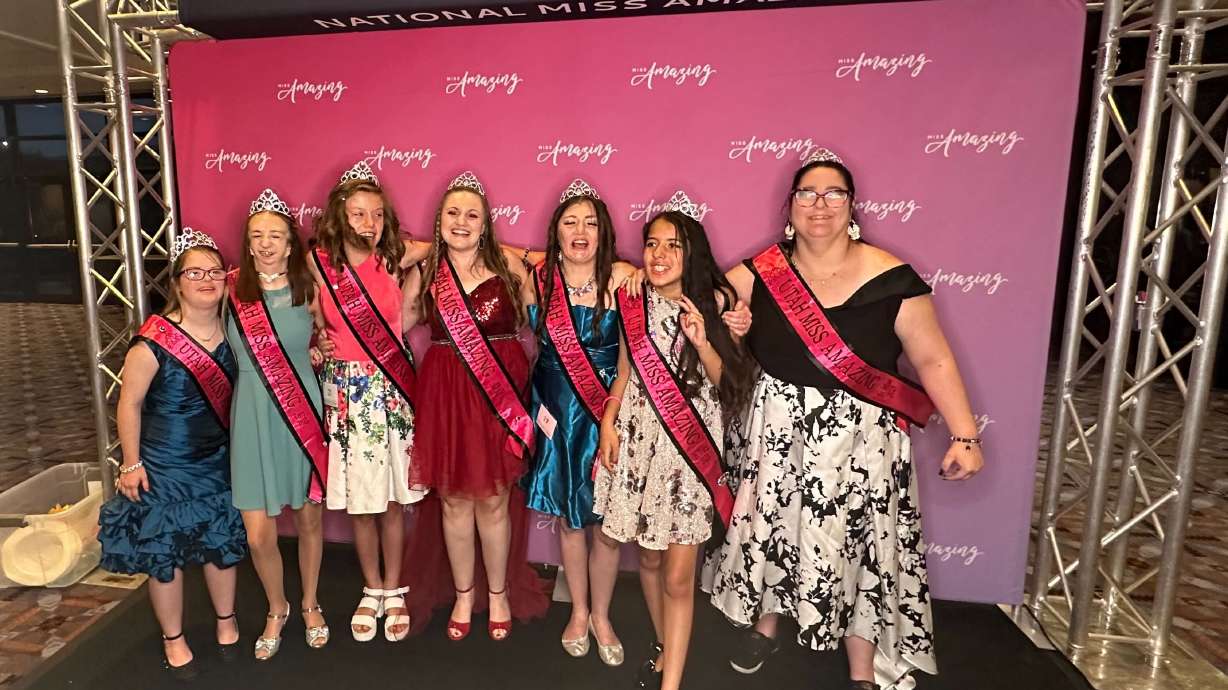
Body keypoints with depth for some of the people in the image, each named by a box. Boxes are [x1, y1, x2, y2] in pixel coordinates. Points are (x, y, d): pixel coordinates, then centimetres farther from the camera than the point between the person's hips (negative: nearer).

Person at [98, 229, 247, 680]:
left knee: (222, 543, 16)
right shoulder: (153, 341, -19)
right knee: (164, 553, 10)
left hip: (219, 460, 4)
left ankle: (226, 621, 39)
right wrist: (131, 464, -9)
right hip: (164, 466, -4)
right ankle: (173, 639, 32)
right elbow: (129, 404, -11)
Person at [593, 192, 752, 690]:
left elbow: (726, 381, -3)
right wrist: (608, 423, -1)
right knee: (648, 558, 15)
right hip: (638, 440, 3)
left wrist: (702, 343, -21)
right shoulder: (633, 302, 2)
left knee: (678, 576, -1)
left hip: (691, 446, -2)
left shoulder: (713, 302, -4)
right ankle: (664, 648, 40)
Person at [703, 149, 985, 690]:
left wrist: (965, 436, -12)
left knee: (859, 545, 8)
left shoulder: (889, 278, -12)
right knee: (772, 528, 17)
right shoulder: (760, 274, -5)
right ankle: (766, 626, 45)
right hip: (777, 432, 3)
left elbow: (934, 361, -7)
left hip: (858, 439, -2)